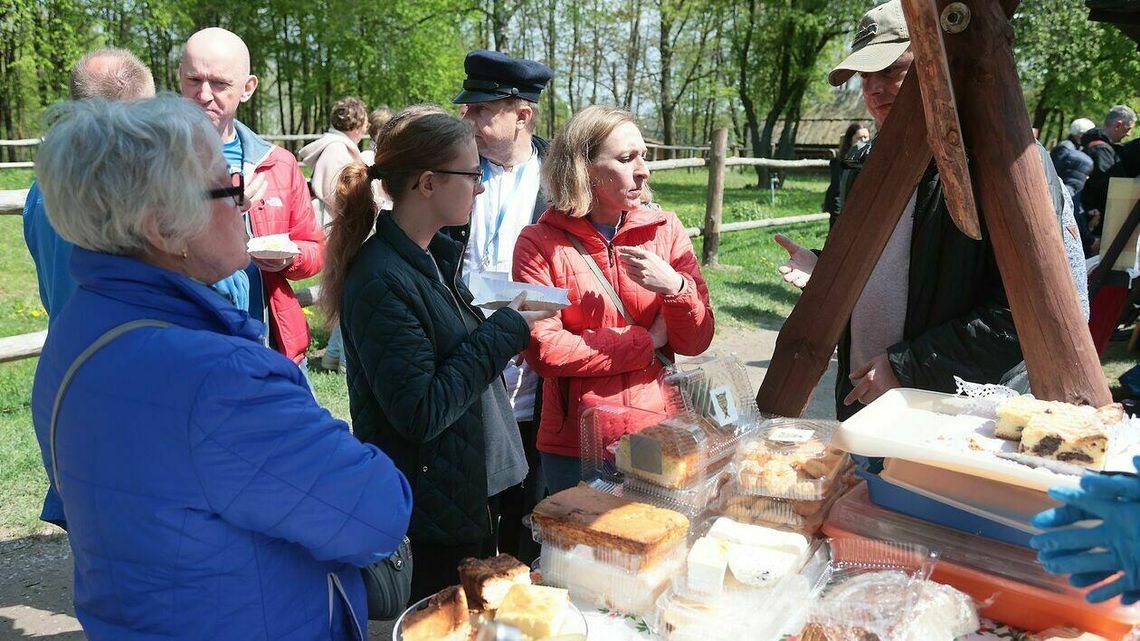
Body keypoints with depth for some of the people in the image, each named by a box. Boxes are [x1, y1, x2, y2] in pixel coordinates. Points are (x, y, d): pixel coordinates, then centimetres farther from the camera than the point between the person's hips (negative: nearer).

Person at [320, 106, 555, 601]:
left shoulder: (431, 257, 4)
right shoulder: (381, 281, -24)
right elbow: (421, 412, -26)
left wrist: (507, 326, -2)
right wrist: (504, 332, -20)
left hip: (473, 487, 9)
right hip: (439, 500, -9)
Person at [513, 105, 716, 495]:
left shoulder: (665, 230, 0)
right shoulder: (539, 244, -8)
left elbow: (697, 341, -1)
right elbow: (542, 350, -16)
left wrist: (674, 287, -21)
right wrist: (646, 342, -11)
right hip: (574, 446, -2)